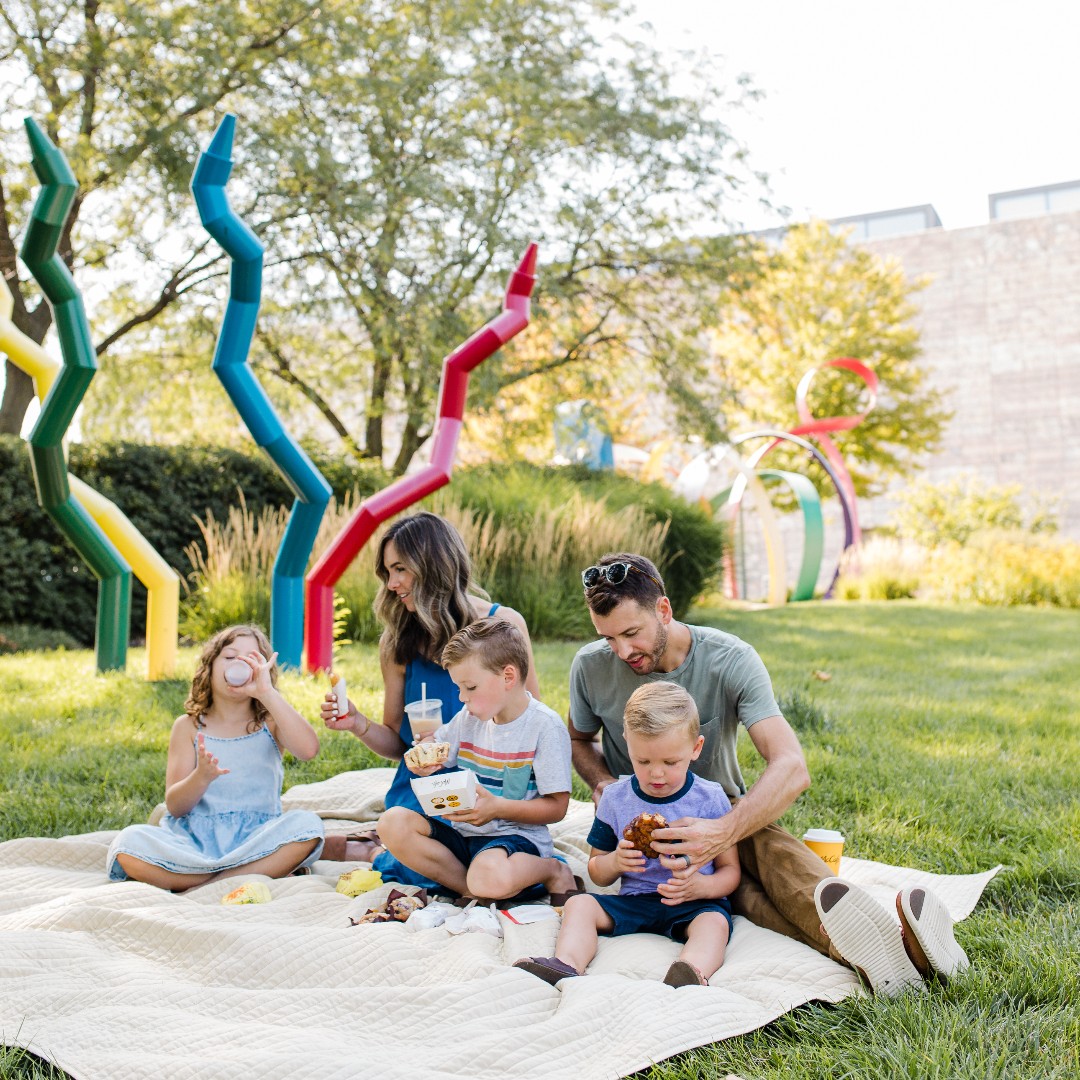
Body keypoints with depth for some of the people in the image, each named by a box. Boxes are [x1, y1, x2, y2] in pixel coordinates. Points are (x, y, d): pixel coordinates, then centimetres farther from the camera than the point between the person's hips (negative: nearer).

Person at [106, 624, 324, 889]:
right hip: (194, 839, 1)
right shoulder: (189, 726, 8)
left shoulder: (270, 723, 6)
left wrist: (267, 692, -20)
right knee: (128, 842, -27)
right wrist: (201, 777, -23)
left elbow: (308, 749, -18)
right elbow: (175, 806, -1)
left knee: (307, 825, -29)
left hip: (254, 839, -1)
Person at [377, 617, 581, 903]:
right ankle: (471, 888, -18)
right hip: (464, 833, 7)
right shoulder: (471, 717, 8)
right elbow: (432, 758, 20)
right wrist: (422, 763, -5)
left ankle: (552, 870, -6)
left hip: (516, 835, -6)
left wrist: (497, 807, -23)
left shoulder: (545, 726, -11)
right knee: (393, 822, -15)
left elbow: (557, 807, -12)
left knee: (490, 880, -38)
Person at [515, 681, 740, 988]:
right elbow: (597, 872, 12)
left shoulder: (710, 799, -3)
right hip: (633, 901, 3)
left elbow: (730, 870, 1)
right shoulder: (615, 798, 3)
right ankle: (566, 965, -40)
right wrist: (615, 861, -13)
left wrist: (700, 886, -22)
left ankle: (693, 972, -58)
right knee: (579, 904, -16)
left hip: (692, 904, -3)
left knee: (714, 922, -32)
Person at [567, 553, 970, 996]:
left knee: (770, 844, -36)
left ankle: (892, 934, -60)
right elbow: (580, 739, 11)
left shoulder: (730, 659, -18)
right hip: (640, 822, 0)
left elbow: (791, 768, -30)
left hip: (722, 808, 1)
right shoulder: (591, 668, -11)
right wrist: (603, 785, -13)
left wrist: (723, 832, -46)